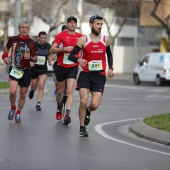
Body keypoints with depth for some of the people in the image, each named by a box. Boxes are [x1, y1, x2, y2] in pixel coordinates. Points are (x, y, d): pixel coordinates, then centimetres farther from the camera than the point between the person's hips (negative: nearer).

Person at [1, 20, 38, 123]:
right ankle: (12, 108, 9)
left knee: (23, 94, 7)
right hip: (14, 69, -1)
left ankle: (18, 113, 27)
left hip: (26, 71, 1)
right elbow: (6, 48, 23)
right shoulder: (13, 40, 1)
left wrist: (30, 58, -17)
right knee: (13, 91, -19)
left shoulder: (31, 43, -2)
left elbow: (35, 59, 4)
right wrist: (5, 56, 6)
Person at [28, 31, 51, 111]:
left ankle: (38, 104, -7)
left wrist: (49, 61, -5)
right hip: (34, 68, -1)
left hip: (43, 68, 1)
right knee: (34, 86, 12)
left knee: (41, 86, -13)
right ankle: (32, 91, 50)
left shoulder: (48, 46, -2)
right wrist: (30, 61, -23)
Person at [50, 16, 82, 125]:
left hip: (73, 67, 0)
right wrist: (63, 49, -18)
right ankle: (59, 106, 41)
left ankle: (67, 114, -19)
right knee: (60, 91, 13)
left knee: (70, 91, -14)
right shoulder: (61, 35, -1)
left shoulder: (81, 37, 5)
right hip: (61, 66, 0)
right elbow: (52, 50, -6)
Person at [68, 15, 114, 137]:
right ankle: (82, 128, 6)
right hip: (85, 75, -1)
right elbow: (71, 56, -3)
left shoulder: (106, 40, 5)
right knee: (83, 101, -13)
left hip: (100, 76, 2)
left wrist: (110, 68, 10)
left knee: (95, 105, -11)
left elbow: (109, 54, 23)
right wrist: (78, 60, -25)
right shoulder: (83, 40, -3)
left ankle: (88, 112, 27)